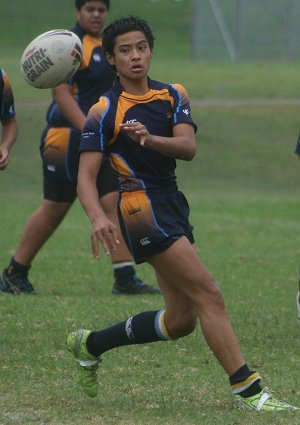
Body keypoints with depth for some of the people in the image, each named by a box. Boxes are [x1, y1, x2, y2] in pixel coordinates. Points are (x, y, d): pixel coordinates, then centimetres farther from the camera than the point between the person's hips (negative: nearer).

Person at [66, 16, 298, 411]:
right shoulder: (104, 112, -6)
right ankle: (247, 390, -16)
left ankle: (90, 344, 27)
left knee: (181, 320, 10)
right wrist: (98, 218, -31)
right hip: (143, 210, -7)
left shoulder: (173, 96, 9)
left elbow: (187, 147, -9)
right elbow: (86, 175, -12)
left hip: (173, 207, 7)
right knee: (209, 295, -16)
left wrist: (150, 138, -30)